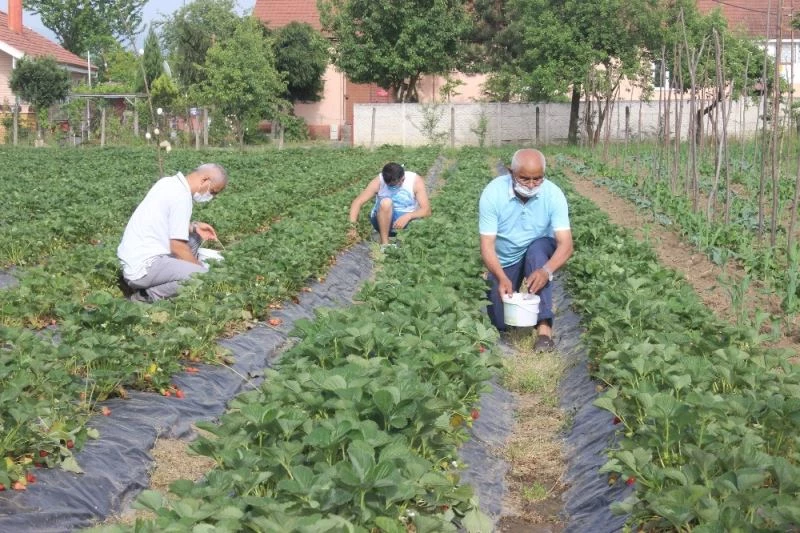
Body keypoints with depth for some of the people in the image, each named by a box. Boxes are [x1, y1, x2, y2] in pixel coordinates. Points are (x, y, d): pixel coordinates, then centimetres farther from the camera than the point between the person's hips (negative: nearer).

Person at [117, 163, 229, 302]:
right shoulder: (182, 196, -18)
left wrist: (194, 226, 8)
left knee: (194, 236, 22)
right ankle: (150, 295, -8)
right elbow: (178, 248, -19)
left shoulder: (168, 182, 8)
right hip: (143, 268, -10)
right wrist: (201, 268, -6)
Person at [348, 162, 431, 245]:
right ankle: (384, 243, -25)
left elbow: (426, 210, -20)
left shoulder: (415, 180, -14)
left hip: (405, 220, 0)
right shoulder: (379, 181, -14)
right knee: (386, 202, -33)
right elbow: (357, 202, -17)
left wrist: (408, 216, -38)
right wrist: (352, 226, -31)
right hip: (382, 220, 0)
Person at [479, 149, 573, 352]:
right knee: (499, 323, -5)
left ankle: (544, 326, -34)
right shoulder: (493, 193, -26)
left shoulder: (554, 194, -24)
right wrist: (502, 278, -44)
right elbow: (487, 244, -26)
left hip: (540, 251, 0)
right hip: (504, 260, 0)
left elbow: (566, 243, -29)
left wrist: (546, 270, -49)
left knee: (538, 248, -36)